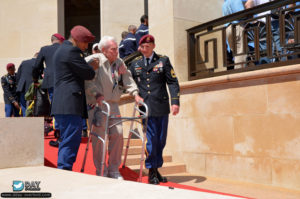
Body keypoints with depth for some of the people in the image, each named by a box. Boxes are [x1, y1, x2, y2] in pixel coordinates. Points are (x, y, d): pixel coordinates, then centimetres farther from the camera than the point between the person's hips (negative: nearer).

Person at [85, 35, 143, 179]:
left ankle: (113, 170, 14)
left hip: (113, 104, 6)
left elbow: (128, 79, 16)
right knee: (99, 137, -3)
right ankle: (101, 172, 10)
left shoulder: (120, 63, 15)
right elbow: (87, 80, -15)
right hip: (97, 104, -5)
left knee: (118, 134, 0)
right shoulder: (94, 60, -5)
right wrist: (97, 94, -25)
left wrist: (135, 94, 2)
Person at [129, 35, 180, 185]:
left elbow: (172, 82, 1)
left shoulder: (163, 60, 6)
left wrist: (175, 101, -8)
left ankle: (157, 169, 21)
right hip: (145, 106, 0)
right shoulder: (135, 63, 11)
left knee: (161, 140, 7)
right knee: (151, 139, -4)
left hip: (162, 106, 0)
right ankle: (151, 172, 8)